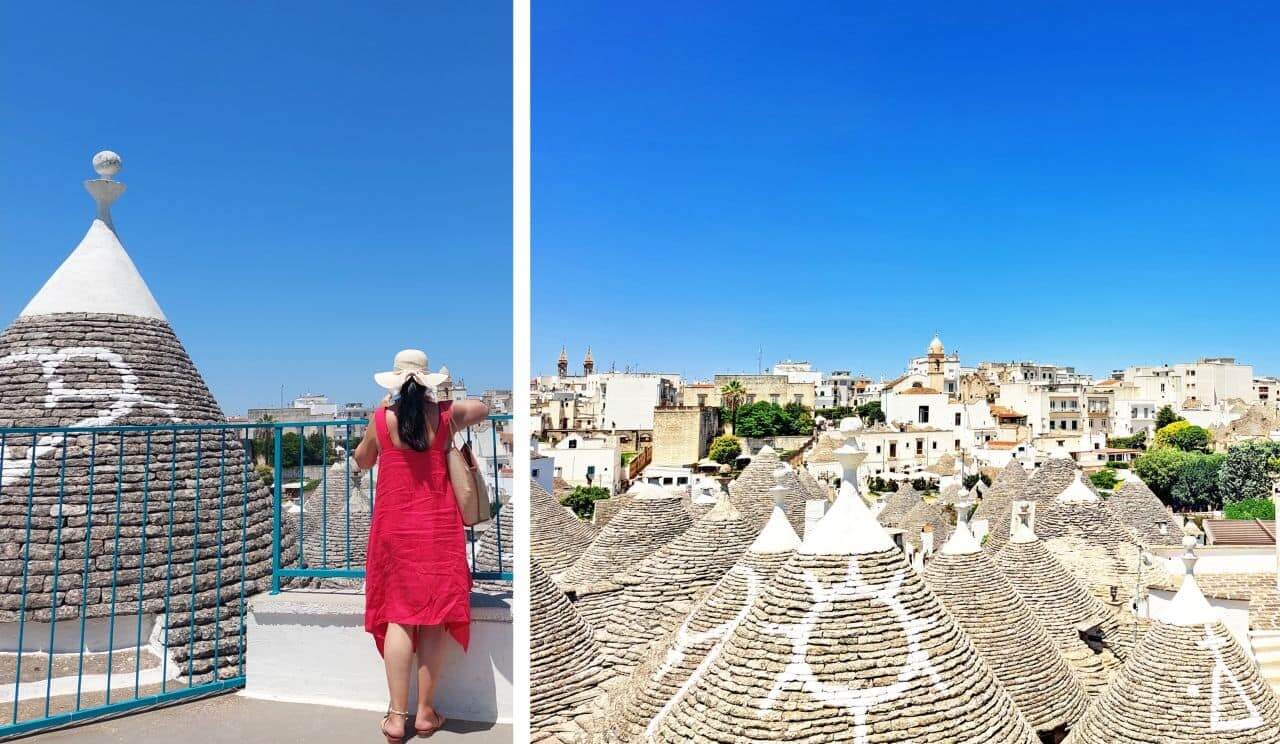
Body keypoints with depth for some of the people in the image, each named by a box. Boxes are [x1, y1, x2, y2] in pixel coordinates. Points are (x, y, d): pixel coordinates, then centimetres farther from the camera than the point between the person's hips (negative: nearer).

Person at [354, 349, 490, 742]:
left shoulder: (382, 418, -5)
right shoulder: (446, 415, -4)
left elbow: (362, 461, 15)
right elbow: (482, 408, 18)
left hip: (395, 528, 0)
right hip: (439, 529, 0)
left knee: (398, 617, 6)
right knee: (435, 620, 6)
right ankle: (426, 712, 15)